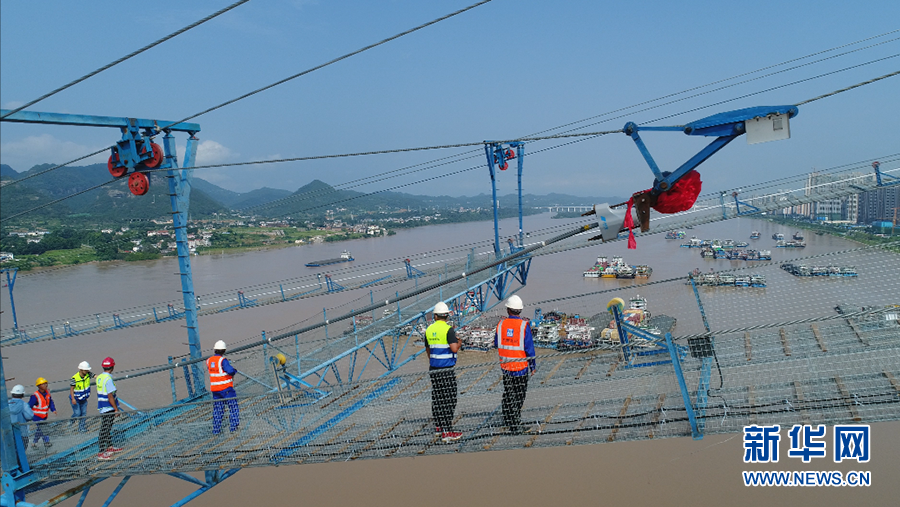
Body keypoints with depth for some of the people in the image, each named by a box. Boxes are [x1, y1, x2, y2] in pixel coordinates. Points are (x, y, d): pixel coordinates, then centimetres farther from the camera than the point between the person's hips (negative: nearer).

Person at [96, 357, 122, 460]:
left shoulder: (99, 377, 6)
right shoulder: (108, 379, -21)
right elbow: (110, 396, -22)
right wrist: (116, 409, -16)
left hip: (102, 408, 9)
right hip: (108, 409, -9)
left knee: (107, 428, 20)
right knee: (104, 430, -4)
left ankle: (109, 447, 32)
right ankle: (100, 453, 1)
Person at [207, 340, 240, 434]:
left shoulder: (209, 361, 3)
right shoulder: (222, 360, -17)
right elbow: (230, 370, -27)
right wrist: (234, 370, -5)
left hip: (214, 388, 6)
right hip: (226, 388, -6)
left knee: (217, 409, 15)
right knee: (233, 405, 7)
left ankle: (216, 429, 18)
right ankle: (233, 426, 6)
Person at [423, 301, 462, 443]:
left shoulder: (429, 330, 7)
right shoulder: (448, 329, -13)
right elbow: (454, 348, -21)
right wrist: (459, 342, 2)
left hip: (434, 368, 7)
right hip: (446, 369, -6)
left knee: (437, 399, 16)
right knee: (448, 400, -3)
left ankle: (438, 427, 27)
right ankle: (447, 432, -3)